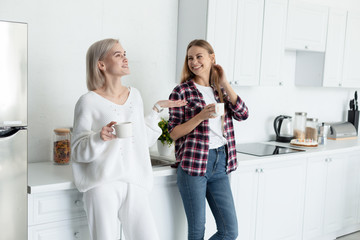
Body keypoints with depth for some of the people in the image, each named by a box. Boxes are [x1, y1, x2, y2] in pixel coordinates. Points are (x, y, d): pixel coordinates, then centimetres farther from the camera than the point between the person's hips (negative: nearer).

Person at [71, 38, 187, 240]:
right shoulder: (89, 101, -5)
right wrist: (100, 138, -22)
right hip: (103, 185, -4)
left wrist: (157, 109, 19)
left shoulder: (134, 95, 12)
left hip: (135, 184, 5)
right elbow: (78, 151, -4)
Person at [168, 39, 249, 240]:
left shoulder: (219, 89, 12)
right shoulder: (182, 91, -2)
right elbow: (174, 132, -4)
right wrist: (201, 116, -18)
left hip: (220, 163, 5)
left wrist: (224, 83, -4)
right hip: (194, 163, -5)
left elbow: (243, 114, -1)